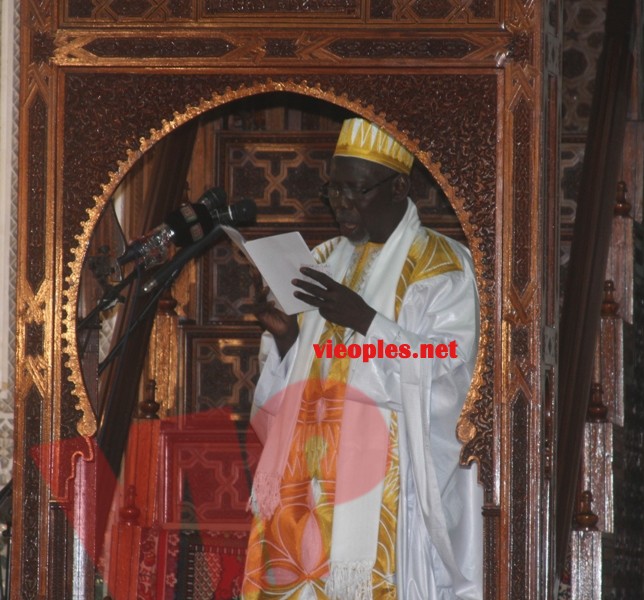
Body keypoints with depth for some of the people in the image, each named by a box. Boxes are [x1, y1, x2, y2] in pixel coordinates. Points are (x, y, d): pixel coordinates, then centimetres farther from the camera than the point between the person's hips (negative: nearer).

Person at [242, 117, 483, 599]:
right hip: (312, 473, 6)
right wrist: (285, 337, -5)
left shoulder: (441, 265, -1)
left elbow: (448, 367, -12)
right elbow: (293, 377, 16)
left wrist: (365, 320, -19)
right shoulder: (323, 262, 17)